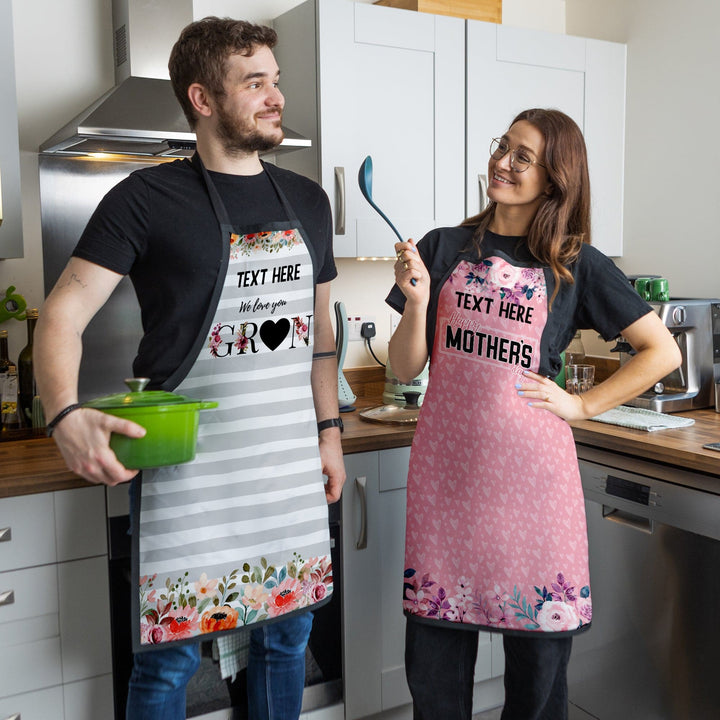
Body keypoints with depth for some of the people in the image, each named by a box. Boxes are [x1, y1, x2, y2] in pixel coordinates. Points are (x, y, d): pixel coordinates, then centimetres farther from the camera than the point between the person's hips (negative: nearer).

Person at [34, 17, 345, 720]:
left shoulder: (306, 200, 11)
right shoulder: (148, 199, -6)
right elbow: (62, 314, -10)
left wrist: (328, 431, 11)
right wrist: (66, 416, -28)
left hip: (291, 459, 5)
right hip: (186, 465, -4)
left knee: (287, 635, 15)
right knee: (172, 653, 4)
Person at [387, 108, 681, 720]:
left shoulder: (576, 265, 3)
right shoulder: (443, 249, 7)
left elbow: (663, 352, 6)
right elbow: (405, 369, 5)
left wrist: (581, 406, -1)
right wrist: (416, 301, -11)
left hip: (528, 466, -1)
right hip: (446, 467, 2)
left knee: (538, 656, 9)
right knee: (433, 659, 9)